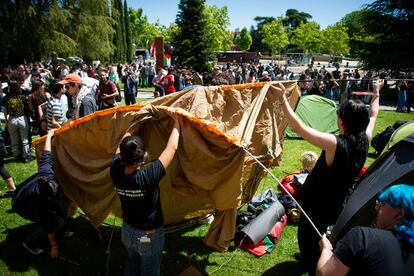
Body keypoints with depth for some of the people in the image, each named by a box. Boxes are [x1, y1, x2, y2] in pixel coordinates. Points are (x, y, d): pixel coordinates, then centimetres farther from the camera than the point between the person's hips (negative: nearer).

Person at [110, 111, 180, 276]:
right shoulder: (148, 177, -37)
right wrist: (176, 122, -15)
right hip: (149, 236, -5)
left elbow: (122, 147, -5)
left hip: (127, 231, 5)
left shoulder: (116, 172, -23)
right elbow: (171, 148, -28)